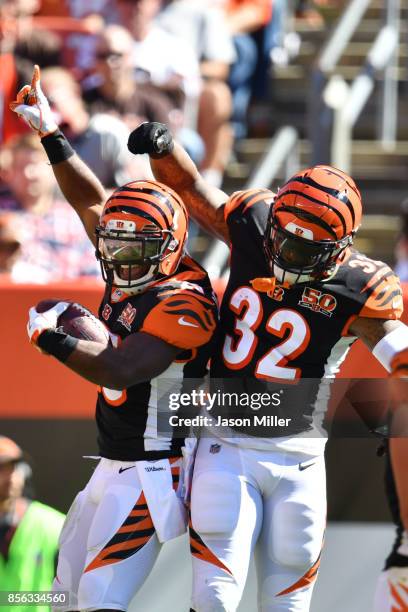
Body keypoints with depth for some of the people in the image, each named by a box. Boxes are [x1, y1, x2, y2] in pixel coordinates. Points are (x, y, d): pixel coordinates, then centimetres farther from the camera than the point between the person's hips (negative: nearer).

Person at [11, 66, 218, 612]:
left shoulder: (183, 302, -19)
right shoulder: (134, 273, 7)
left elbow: (121, 372, -27)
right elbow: (92, 201, 18)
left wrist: (51, 338, -16)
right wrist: (50, 135, 17)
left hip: (151, 473, -10)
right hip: (113, 464, 10)